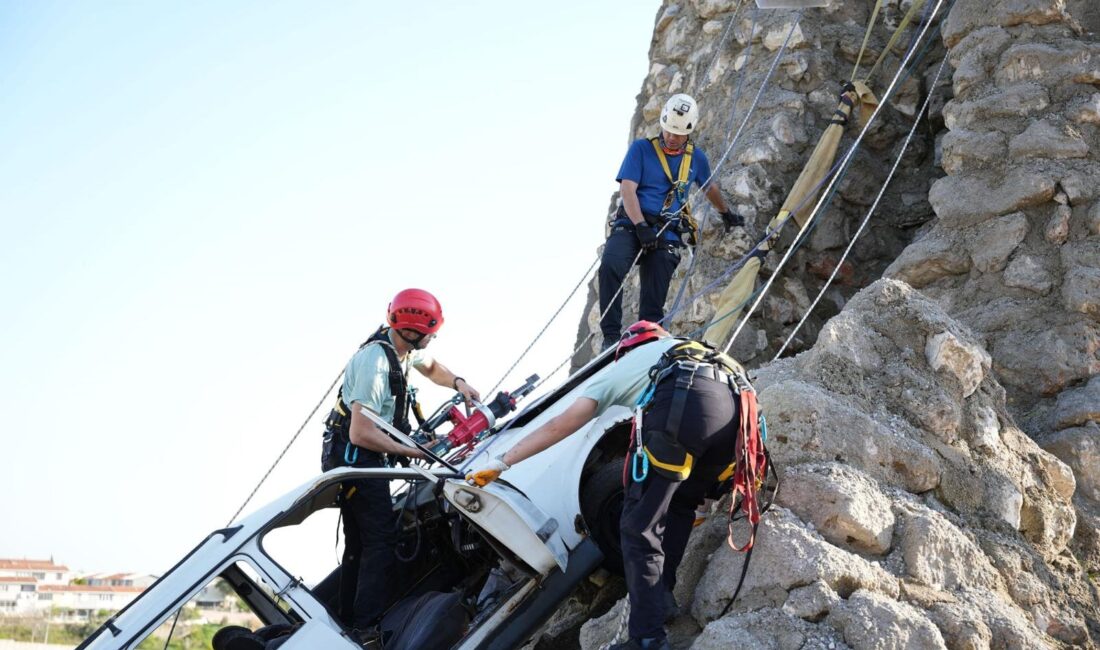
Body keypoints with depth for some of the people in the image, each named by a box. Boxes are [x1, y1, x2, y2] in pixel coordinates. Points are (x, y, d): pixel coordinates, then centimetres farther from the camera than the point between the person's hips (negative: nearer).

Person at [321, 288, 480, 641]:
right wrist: (411, 451, -21)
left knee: (359, 543, 15)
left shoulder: (404, 347, 0)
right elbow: (361, 434, -30)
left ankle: (350, 622, 24)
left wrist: (458, 383, 5)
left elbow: (431, 367, 25)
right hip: (354, 456, -10)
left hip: (358, 457, 10)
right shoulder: (375, 361, -28)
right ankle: (369, 630, -12)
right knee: (381, 541, -11)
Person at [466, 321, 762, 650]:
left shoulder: (623, 366, 32)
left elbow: (560, 425, 26)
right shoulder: (692, 349, 45)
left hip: (682, 403, -5)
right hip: (734, 404, 5)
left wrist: (502, 462, 30)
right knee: (680, 506, 28)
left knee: (640, 527, 3)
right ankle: (660, 596, 28)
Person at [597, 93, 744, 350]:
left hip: (668, 234, 3)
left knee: (654, 302, -9)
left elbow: (710, 187, 36)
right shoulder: (641, 149, 5)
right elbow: (627, 189, -5)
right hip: (631, 224, -3)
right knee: (610, 266, -31)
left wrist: (726, 214, 51)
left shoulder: (696, 158, 16)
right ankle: (611, 335, -27)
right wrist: (641, 227, -18)